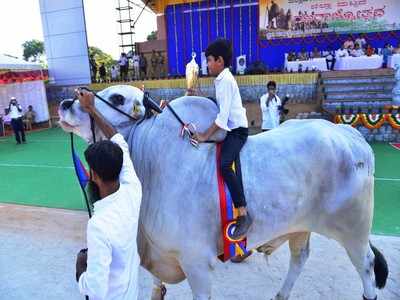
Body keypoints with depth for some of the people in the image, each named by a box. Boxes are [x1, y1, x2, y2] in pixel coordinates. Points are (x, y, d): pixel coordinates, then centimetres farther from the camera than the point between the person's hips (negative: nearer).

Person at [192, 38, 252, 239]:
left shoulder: (225, 81, -15)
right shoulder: (222, 79, 14)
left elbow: (223, 115, -23)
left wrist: (205, 136, -23)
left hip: (237, 130, -11)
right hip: (230, 129, 11)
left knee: (224, 164, -29)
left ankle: (243, 215, -27)